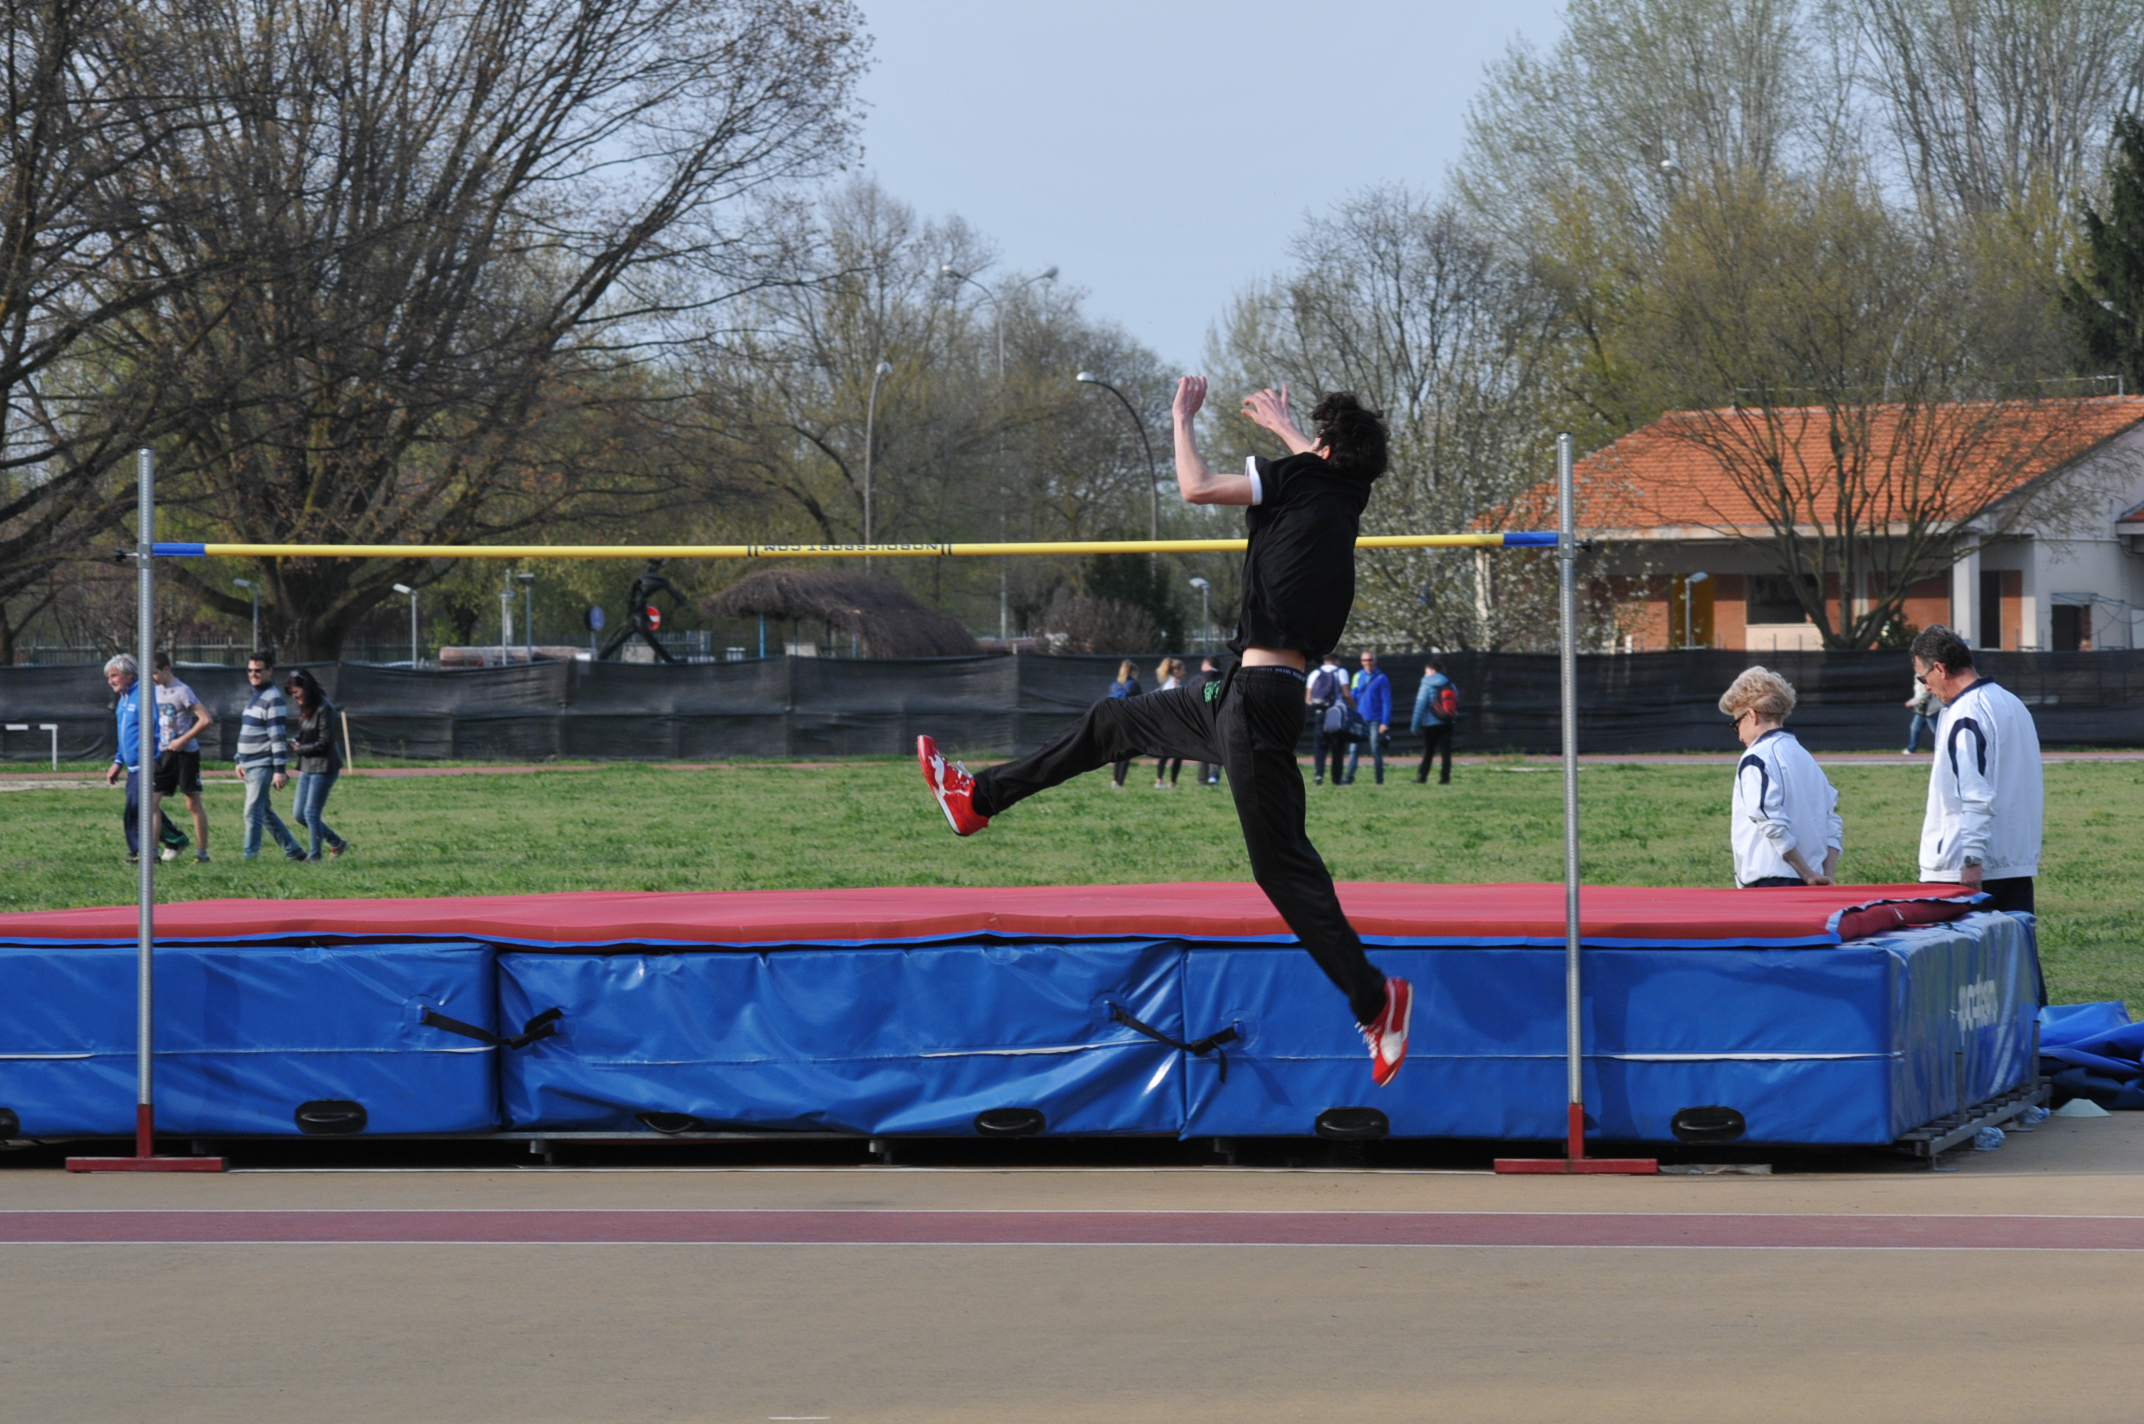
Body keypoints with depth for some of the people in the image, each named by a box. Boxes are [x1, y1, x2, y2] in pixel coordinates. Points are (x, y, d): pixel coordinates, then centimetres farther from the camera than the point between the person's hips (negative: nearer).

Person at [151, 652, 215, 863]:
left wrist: (182, 740, -18)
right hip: (164, 753, 7)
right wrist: (157, 741, 10)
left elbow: (206, 720, -20)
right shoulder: (157, 691, 9)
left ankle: (202, 852, 8)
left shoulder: (182, 691, -14)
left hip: (185, 753, -7)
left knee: (193, 804, 1)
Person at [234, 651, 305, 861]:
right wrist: (240, 761, 21)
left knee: (253, 812, -11)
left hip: (263, 766, -10)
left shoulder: (273, 699, -13)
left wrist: (280, 770, -22)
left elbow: (278, 737, -18)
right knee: (266, 813, 13)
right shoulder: (256, 696, 17)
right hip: (250, 766, 10)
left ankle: (249, 856, -11)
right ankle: (293, 851, 20)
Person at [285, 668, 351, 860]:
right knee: (300, 815, 8)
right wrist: (295, 741, -4)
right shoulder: (304, 709, 11)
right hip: (307, 766, 9)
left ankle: (315, 855, 2)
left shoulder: (324, 709, -16)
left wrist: (300, 749, -8)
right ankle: (337, 843, 21)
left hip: (324, 766, -9)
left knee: (311, 812, -8)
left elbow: (324, 742, -18)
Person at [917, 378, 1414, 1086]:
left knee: (1281, 861, -9)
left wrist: (1183, 417, 11)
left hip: (1258, 703, -9)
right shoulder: (1342, 495, 12)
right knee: (1116, 720, 23)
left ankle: (1374, 997, -7)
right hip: (1242, 700, 9)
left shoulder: (1307, 480, -8)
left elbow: (1197, 487, -5)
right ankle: (979, 797, 34)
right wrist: (1282, 424, 51)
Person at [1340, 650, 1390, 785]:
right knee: (1353, 749, -6)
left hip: (1375, 721, -3)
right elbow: (1353, 697, 11)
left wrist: (1385, 723, -10)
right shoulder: (1358, 677, 9)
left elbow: (1386, 702, -4)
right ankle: (1349, 778, -7)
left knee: (1376, 751, 1)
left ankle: (1379, 780, 8)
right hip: (1359, 720, 3)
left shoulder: (1381, 678, -2)